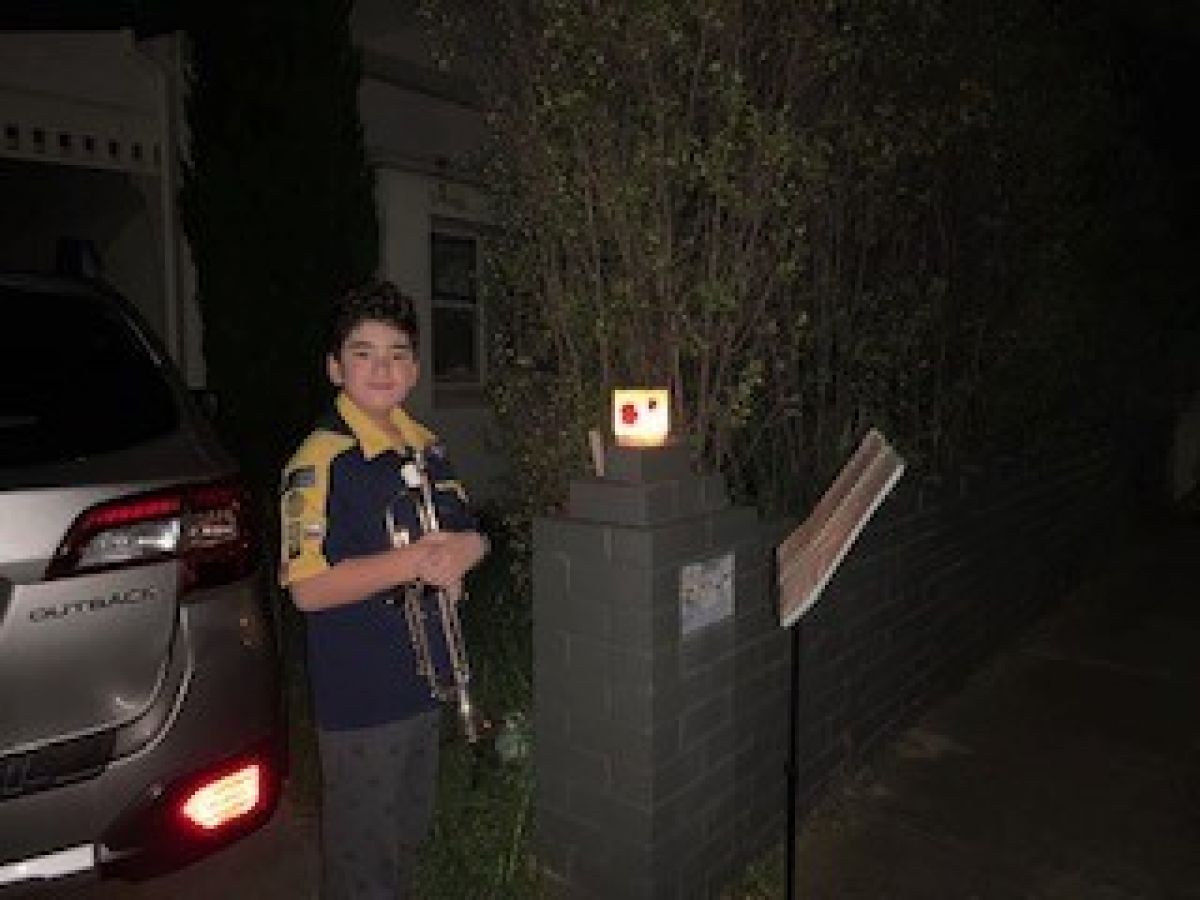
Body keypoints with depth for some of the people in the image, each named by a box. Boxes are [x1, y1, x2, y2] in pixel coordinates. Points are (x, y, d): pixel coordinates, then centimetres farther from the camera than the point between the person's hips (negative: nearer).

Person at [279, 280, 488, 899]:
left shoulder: (425, 447, 6)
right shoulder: (320, 459, -18)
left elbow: (467, 533, 13)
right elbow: (308, 588, -25)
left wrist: (465, 549, -11)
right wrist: (417, 559, -27)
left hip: (423, 684, 7)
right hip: (358, 701, -7)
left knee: (409, 835, 25)